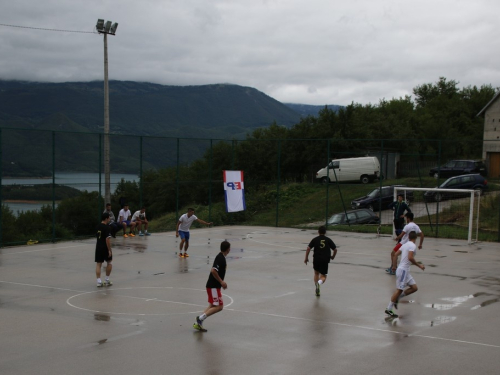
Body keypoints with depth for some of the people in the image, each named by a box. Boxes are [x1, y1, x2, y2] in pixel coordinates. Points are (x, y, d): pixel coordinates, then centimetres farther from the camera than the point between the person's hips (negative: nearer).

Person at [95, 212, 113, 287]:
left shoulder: (98, 226, 9)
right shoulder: (107, 227, -14)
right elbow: (108, 239, -20)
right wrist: (109, 250, -18)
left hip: (98, 247, 5)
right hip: (105, 247, -5)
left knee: (98, 264, 3)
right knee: (109, 262, 14)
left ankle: (99, 281, -5)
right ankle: (107, 280, 17)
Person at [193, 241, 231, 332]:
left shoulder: (221, 257, 12)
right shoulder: (221, 258, -18)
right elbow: (213, 270, -26)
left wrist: (221, 282, 21)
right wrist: (221, 281, -20)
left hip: (214, 286, 10)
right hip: (213, 286, -10)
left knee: (212, 306, 12)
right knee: (219, 306, -9)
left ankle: (198, 323, 9)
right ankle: (201, 318, -11)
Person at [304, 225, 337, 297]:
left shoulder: (315, 239, 5)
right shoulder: (328, 240, 5)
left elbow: (308, 248, -2)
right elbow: (335, 249, 6)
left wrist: (306, 258, 6)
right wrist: (333, 256, 24)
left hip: (316, 259, 1)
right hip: (325, 260, -1)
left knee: (316, 273, 23)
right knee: (323, 276, 4)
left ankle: (316, 288, 18)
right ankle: (319, 283, -29)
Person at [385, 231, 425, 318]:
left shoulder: (405, 245, 14)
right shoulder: (413, 246, -12)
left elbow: (396, 254, 15)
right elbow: (410, 258, -25)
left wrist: (394, 266, 22)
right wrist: (419, 265, -16)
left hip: (405, 271, 9)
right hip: (403, 270, -9)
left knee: (414, 288, 8)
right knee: (399, 290, -5)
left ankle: (396, 298, 13)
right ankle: (389, 309, -1)